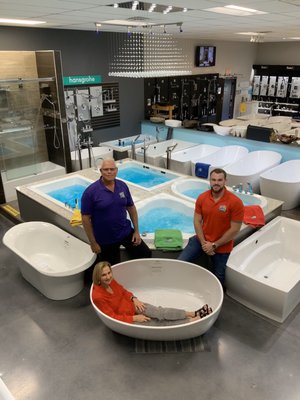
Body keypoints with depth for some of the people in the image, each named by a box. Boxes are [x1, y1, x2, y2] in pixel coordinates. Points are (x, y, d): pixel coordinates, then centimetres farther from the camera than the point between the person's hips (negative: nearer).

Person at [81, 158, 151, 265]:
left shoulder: (123, 186, -4)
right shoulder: (90, 192, -17)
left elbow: (131, 208, 5)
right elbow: (86, 218, -13)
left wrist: (136, 231, 4)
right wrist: (93, 243, -12)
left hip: (126, 232, 4)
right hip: (105, 240, -4)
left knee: (146, 253, 9)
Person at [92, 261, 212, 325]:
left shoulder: (111, 281, -8)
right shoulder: (98, 296, -28)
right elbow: (113, 317, -22)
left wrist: (134, 299, -7)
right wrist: (135, 318, -20)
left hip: (132, 306, 5)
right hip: (126, 319, -5)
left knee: (161, 313, -16)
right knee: (159, 323, -14)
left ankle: (193, 314, -12)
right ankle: (194, 320, -13)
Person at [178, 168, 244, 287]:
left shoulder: (235, 202, -20)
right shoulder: (202, 198, -7)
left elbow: (234, 230, -18)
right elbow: (197, 221, -3)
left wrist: (214, 245, -16)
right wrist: (203, 243, -14)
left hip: (222, 246, -3)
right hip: (202, 239, 3)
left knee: (217, 279, 12)